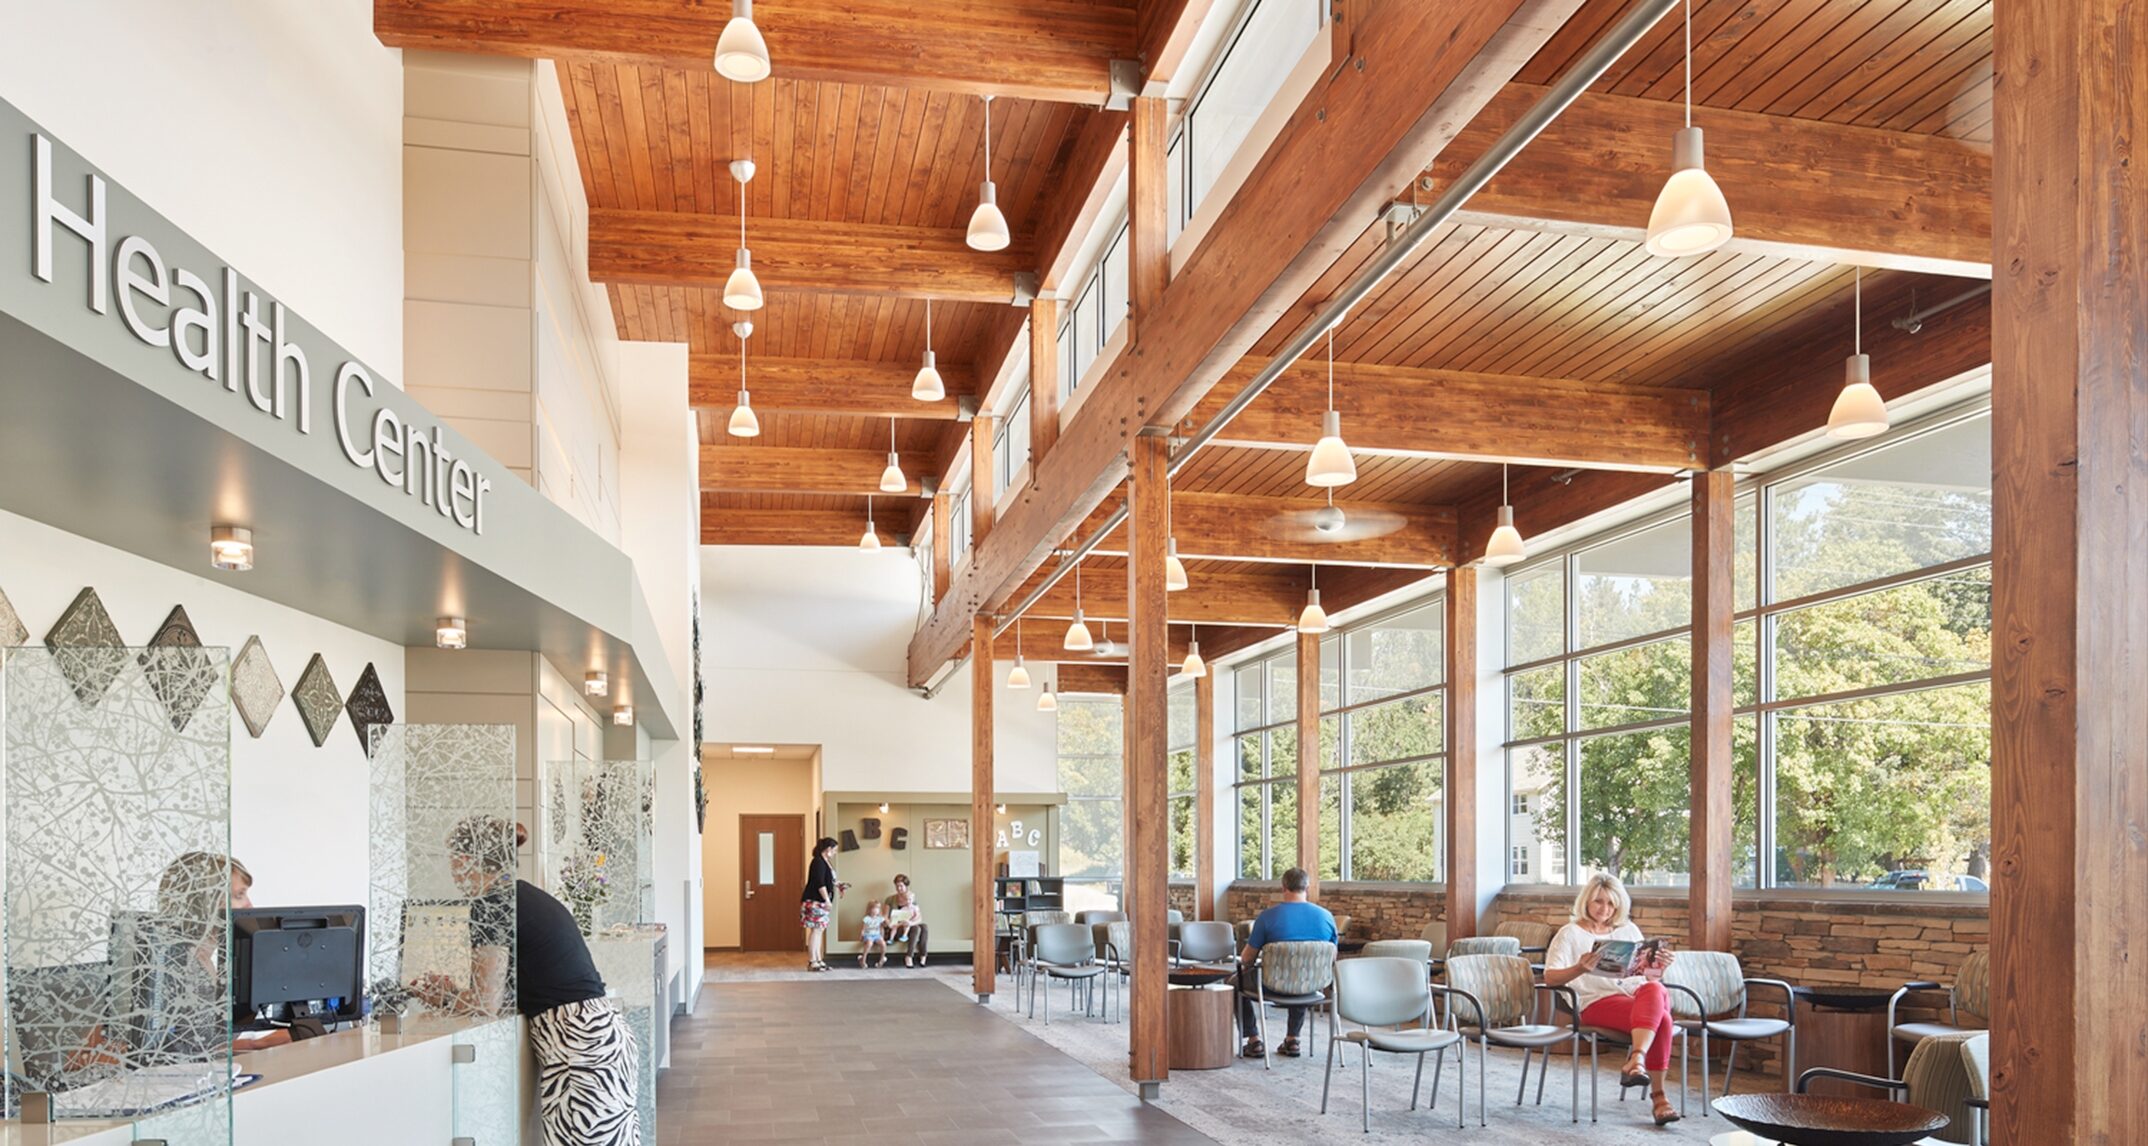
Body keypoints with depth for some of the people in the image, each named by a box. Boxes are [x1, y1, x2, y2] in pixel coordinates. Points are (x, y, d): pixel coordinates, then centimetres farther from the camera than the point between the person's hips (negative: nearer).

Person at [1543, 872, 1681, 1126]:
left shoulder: (1628, 930, 23)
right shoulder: (1571, 933, 9)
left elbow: (1650, 976, 22)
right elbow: (1550, 977, -3)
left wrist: (1659, 968, -3)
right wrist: (1580, 969, -23)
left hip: (1638, 995, 4)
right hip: (1598, 1001, -4)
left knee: (1655, 990, -36)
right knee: (1660, 1018, -33)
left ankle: (1636, 1062, -45)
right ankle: (1658, 1096, -32)